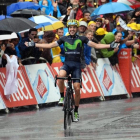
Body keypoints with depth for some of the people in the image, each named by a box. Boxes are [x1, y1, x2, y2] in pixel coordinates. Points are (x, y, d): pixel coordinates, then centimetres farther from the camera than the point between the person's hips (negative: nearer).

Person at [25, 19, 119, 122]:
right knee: (60, 76, -34)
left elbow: (96, 45, 5)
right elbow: (50, 45, 13)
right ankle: (62, 97, -14)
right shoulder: (64, 39, 8)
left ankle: (76, 112, 11)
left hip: (76, 65, 0)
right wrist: (33, 45, 10)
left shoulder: (82, 39, 5)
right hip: (67, 63, 0)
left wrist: (110, 46, -5)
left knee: (77, 89, -6)